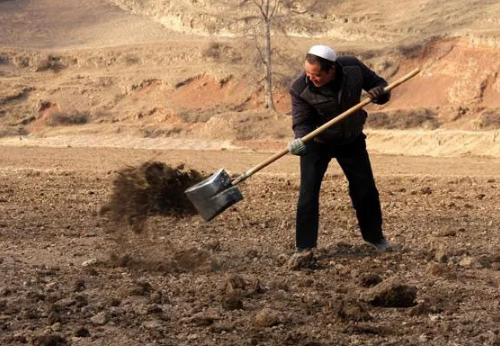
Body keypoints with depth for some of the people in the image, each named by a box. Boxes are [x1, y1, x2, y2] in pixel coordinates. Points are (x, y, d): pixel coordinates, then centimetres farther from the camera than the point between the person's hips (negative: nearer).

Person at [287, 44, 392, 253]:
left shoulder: (353, 68, -22)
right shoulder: (300, 88, -28)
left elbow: (378, 84, -6)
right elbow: (302, 122, -26)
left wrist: (379, 93, -29)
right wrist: (300, 140, -47)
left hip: (352, 139, 3)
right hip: (317, 142, -2)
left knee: (366, 189, 10)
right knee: (308, 194, -12)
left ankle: (374, 236, 31)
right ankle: (304, 248, -3)